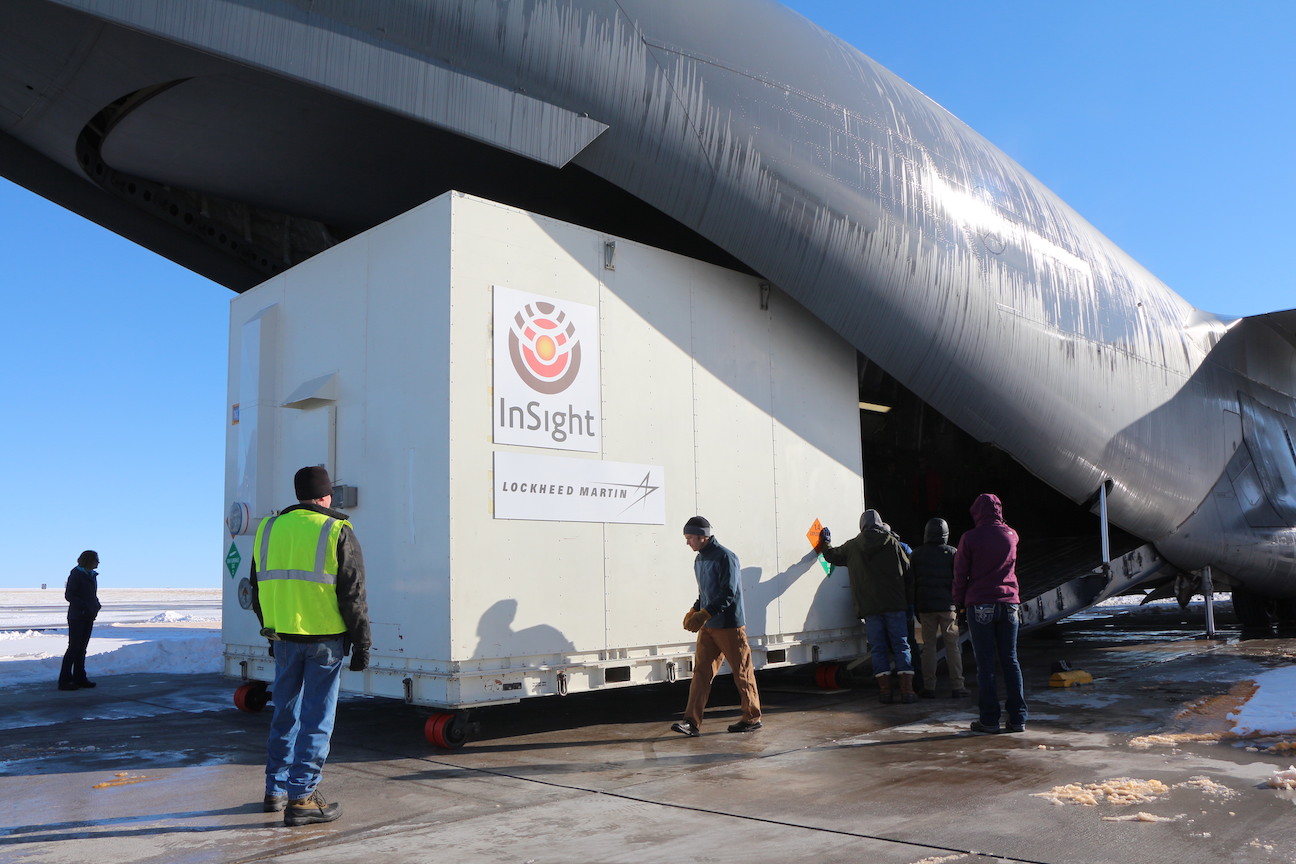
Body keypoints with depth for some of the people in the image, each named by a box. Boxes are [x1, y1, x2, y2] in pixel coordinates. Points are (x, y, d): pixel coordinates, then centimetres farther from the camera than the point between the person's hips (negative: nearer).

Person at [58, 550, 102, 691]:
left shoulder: (92, 575, 13)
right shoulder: (76, 574, -10)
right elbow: (68, 595, -13)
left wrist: (97, 605, 2)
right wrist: (85, 605, -20)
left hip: (88, 616, 8)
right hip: (77, 616, -8)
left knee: (82, 647, 11)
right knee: (74, 647, -8)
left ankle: (79, 678, 16)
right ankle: (64, 680, -4)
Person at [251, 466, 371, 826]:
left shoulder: (268, 529, 8)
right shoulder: (337, 532, -8)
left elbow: (258, 590, 15)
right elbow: (353, 595, -9)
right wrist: (362, 643, -3)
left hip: (283, 637, 5)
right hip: (325, 638, -5)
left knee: (285, 714, 18)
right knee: (316, 718, 2)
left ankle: (276, 790, 27)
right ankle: (301, 798, 3)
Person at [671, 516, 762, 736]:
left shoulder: (725, 557, -14)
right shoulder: (699, 560, 12)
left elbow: (728, 594, -21)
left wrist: (703, 615, -26)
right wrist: (693, 612, 5)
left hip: (730, 625, -8)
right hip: (707, 627, 8)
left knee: (742, 672, 4)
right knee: (701, 671, 1)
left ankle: (752, 718, 17)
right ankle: (692, 722, -1)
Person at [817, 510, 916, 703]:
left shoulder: (852, 546, 6)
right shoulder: (892, 543, 3)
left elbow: (832, 556, 22)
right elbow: (907, 573, 4)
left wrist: (826, 543, 44)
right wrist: (910, 601, 12)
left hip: (869, 607, 1)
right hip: (895, 604, -1)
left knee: (879, 648, 6)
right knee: (901, 646, 3)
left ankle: (885, 690, 2)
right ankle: (907, 690, -3)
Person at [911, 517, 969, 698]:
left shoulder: (916, 554, 4)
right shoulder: (952, 553, -2)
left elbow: (912, 582, 6)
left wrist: (915, 608, 12)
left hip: (925, 606, 2)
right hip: (947, 605, -2)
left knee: (928, 646, 5)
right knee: (952, 645, 4)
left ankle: (929, 687, 4)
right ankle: (957, 686, 3)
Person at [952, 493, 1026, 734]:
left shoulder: (970, 538, -5)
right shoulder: (1011, 535, 5)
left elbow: (960, 574, -1)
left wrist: (959, 601, 10)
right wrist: (999, 522, 27)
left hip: (980, 605, -3)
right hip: (1009, 603, 3)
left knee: (985, 664, 1)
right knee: (1010, 662, 9)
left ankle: (989, 719, 1)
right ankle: (1018, 718, 9)